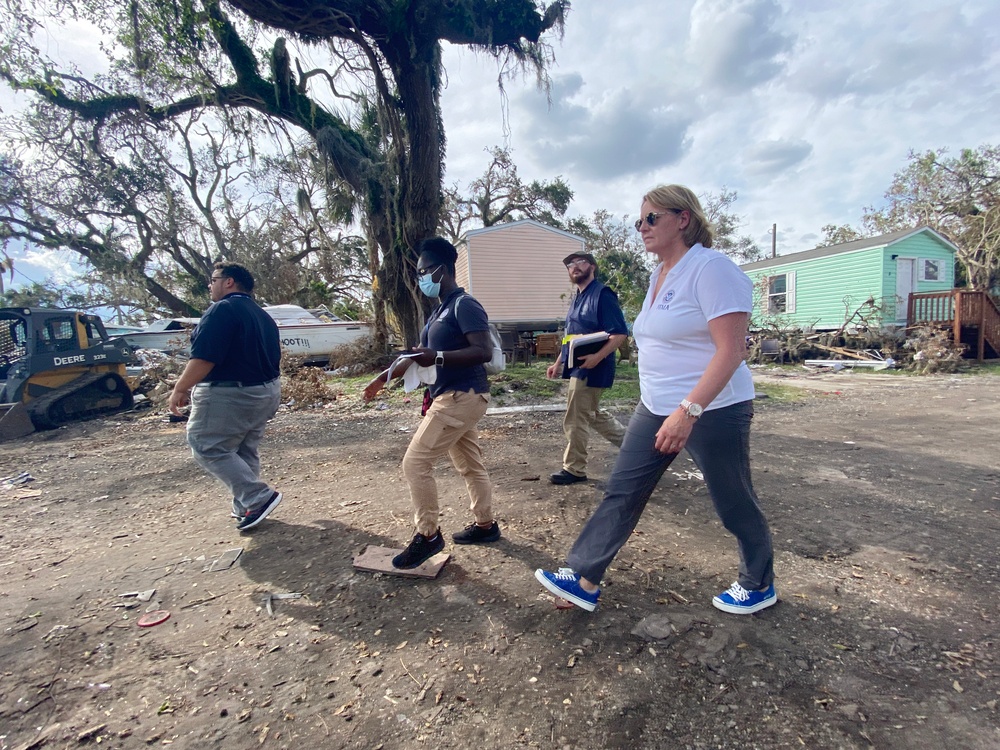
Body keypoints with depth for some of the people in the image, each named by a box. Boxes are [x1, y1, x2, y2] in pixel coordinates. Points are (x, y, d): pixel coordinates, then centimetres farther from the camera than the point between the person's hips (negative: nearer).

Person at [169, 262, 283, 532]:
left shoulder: (222, 309, -13)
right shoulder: (263, 315, 15)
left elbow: (204, 358, -21)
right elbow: (272, 357, 18)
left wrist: (180, 389, -12)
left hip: (230, 395, -9)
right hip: (266, 392, 9)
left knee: (209, 449, 1)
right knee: (245, 451, 17)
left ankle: (259, 498, -4)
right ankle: (245, 506, 25)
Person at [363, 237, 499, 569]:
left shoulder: (464, 305, -14)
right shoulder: (440, 311, 17)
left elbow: (484, 351, -24)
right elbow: (421, 354, 23)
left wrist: (438, 358, -32)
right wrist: (384, 377, 21)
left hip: (460, 397, -10)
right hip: (454, 397, 10)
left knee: (415, 463, -7)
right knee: (470, 465, 16)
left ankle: (427, 536, 5)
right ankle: (485, 525, 29)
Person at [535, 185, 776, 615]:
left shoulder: (711, 269, -16)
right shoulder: (659, 275, 12)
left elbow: (731, 349, -23)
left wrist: (688, 411, -30)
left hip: (711, 411, -8)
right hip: (656, 408, 9)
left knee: (735, 506, 11)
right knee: (621, 492, 7)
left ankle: (759, 586, 37)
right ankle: (584, 580, 16)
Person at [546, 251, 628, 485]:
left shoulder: (602, 294, -14)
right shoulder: (578, 298, 16)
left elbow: (620, 333, -20)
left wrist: (597, 357, -30)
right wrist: (558, 363, 21)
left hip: (590, 368, -10)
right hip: (578, 367, 10)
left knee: (575, 420, -2)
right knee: (592, 415, 20)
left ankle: (574, 469, 13)